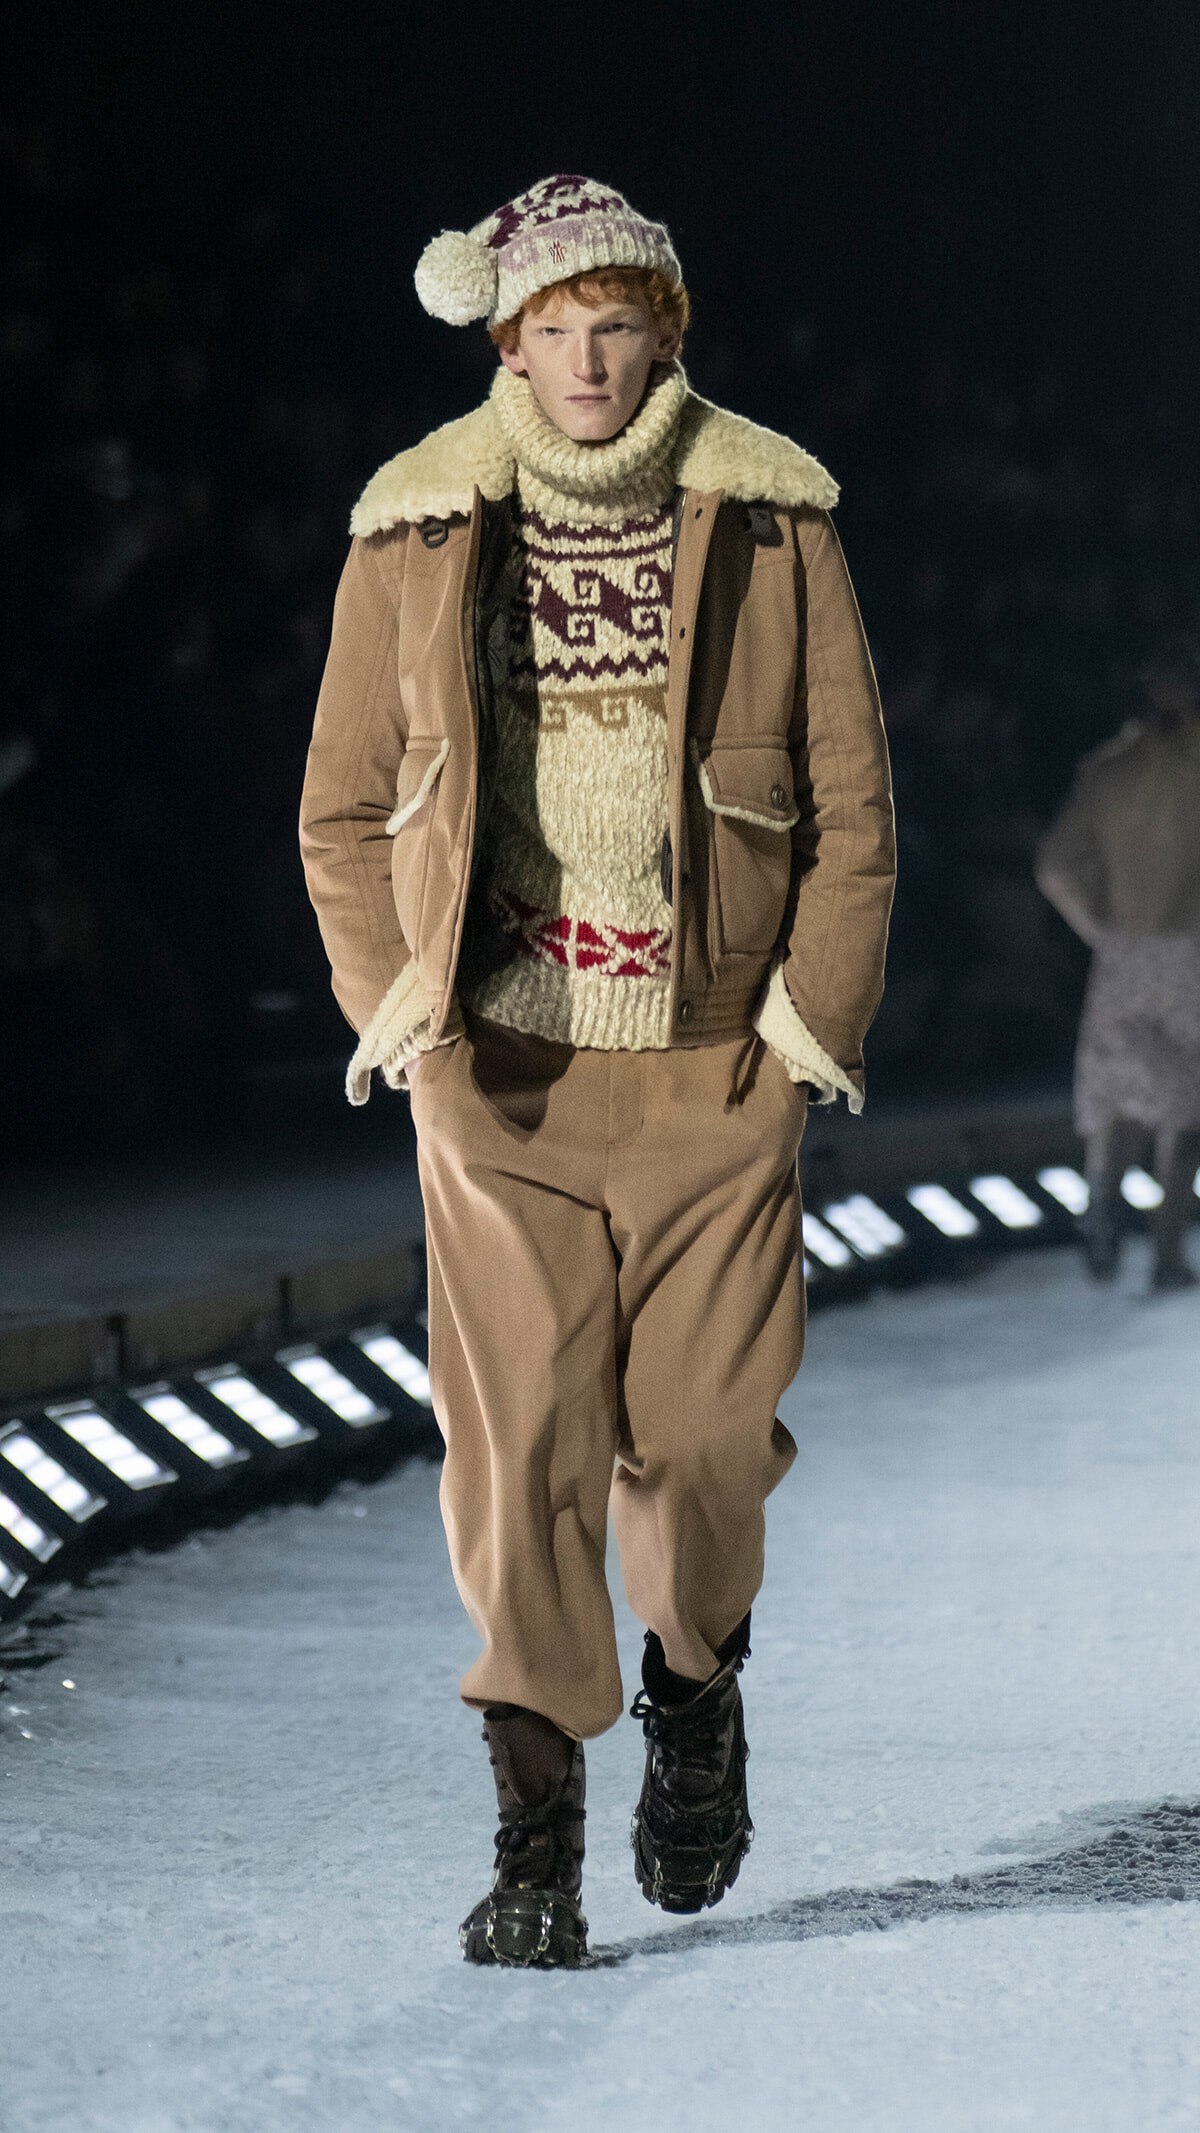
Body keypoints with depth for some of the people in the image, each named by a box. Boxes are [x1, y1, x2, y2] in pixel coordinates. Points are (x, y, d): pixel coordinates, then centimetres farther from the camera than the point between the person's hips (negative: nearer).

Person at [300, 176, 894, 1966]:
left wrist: (818, 1006, -3)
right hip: (501, 1072, 0)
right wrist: (390, 997, -2)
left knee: (703, 1433, 2)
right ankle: (537, 1837, 0)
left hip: (714, 1063, 0)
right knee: (520, 1444, -7)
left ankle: (697, 1685, 34)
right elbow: (344, 810, 10)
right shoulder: (416, 536, 3)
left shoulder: (769, 523, 2)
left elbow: (851, 801, 6)